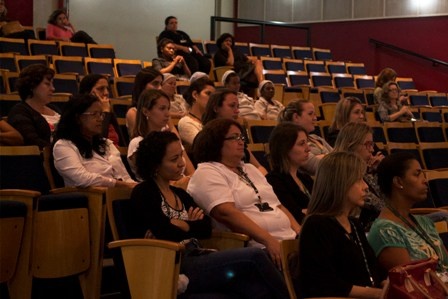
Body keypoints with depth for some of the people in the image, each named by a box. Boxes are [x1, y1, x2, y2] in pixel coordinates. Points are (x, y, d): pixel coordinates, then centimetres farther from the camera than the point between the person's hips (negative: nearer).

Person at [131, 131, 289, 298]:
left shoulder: (181, 194, 23)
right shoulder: (143, 194, 0)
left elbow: (206, 229, 8)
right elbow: (166, 234, -13)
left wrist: (179, 224, -6)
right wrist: (193, 226, 2)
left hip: (195, 261, 7)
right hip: (174, 269, -6)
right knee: (255, 257, -21)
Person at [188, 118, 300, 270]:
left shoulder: (250, 169, 26)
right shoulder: (206, 173, 0)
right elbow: (227, 213, -15)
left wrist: (300, 233, 5)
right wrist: (269, 240, -22)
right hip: (257, 247, -8)